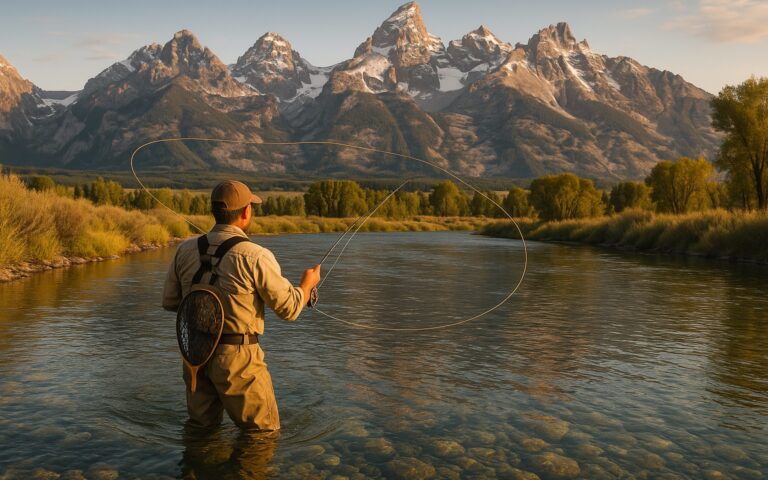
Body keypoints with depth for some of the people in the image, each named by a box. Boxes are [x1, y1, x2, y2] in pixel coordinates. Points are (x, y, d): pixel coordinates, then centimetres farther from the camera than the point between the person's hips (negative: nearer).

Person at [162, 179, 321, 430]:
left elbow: (170, 301, 10)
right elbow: (289, 308, -8)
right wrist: (308, 282, 11)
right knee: (264, 429, 11)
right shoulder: (256, 256, -16)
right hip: (237, 355, -5)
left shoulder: (186, 250, 0)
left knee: (202, 426, 23)